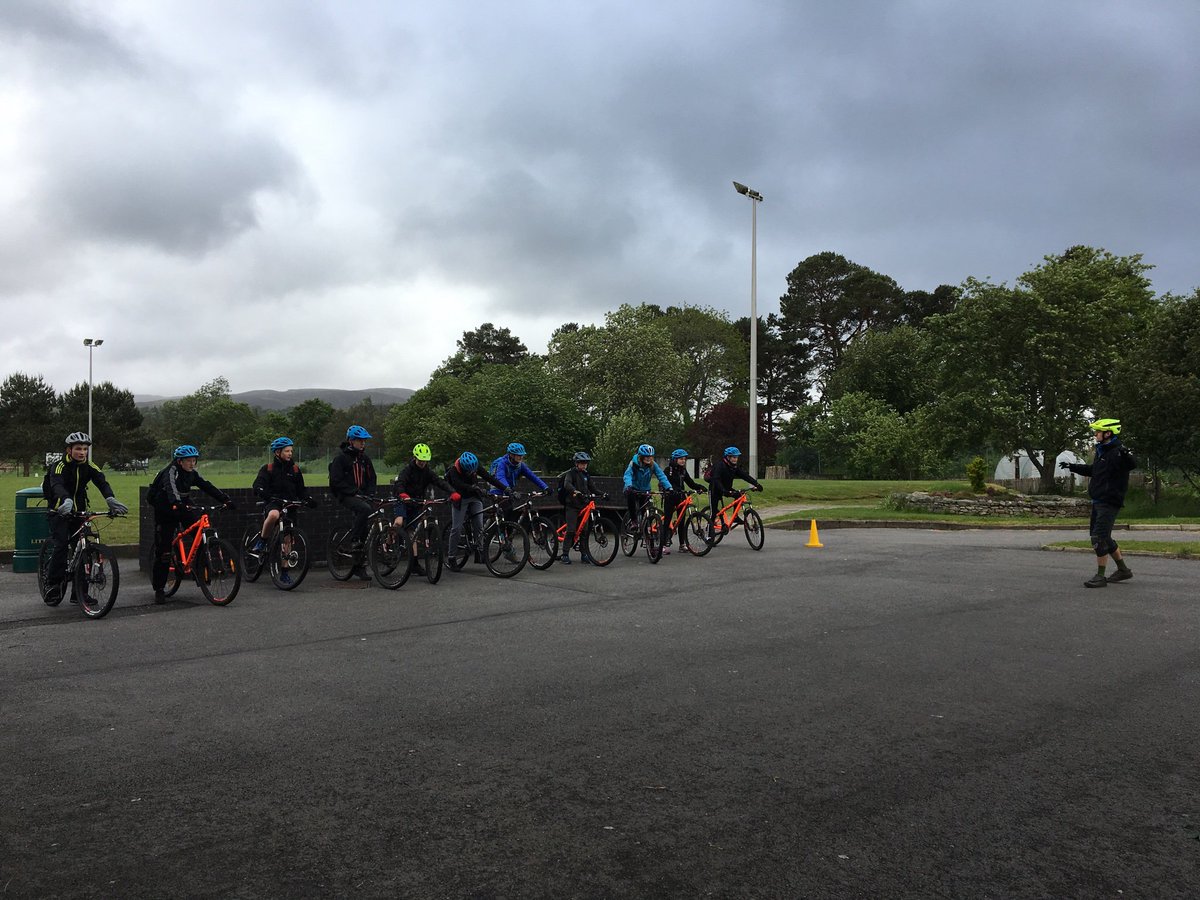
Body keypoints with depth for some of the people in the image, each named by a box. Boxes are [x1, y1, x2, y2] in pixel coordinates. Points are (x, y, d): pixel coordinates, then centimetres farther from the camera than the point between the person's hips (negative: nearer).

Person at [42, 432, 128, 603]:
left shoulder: (89, 466, -2)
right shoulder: (60, 466, -15)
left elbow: (102, 482, -18)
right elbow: (57, 486, -34)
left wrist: (111, 499, -39)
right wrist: (67, 501, -56)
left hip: (80, 511, 4)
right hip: (60, 511, -4)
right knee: (60, 545, -20)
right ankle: (53, 585, -8)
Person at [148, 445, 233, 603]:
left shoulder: (192, 474, -1)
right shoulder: (171, 472, -21)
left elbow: (208, 487, -9)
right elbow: (171, 489, -40)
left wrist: (225, 499, -22)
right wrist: (178, 504, -59)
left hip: (182, 508, 6)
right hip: (165, 511, -6)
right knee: (163, 552, -5)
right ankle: (159, 590, 5)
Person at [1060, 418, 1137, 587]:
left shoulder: (1117, 452, -16)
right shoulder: (1101, 452, 15)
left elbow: (1132, 464, -35)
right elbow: (1092, 470, 32)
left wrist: (1126, 455, -55)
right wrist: (1072, 466, 37)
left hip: (1109, 502, -10)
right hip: (1098, 502, 10)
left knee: (1099, 538, -11)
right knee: (1104, 538, 18)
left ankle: (1100, 576, -5)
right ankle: (1123, 570, 29)